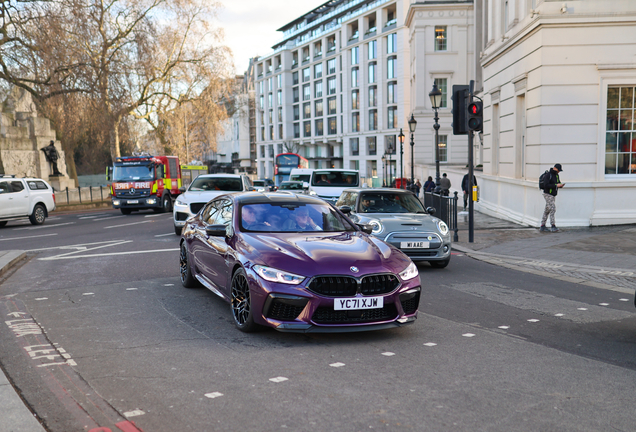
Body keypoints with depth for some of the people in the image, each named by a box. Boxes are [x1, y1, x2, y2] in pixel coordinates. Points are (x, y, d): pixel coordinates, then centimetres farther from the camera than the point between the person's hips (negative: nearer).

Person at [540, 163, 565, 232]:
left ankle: (542, 227, 13)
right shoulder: (549, 175, -15)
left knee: (547, 210, 10)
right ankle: (553, 226, -14)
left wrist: (561, 185, -5)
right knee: (552, 209, -14)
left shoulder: (556, 175, 13)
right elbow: (546, 185, -22)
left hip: (553, 195, 9)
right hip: (548, 194, -9)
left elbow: (558, 183, 19)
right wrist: (556, 185, -24)